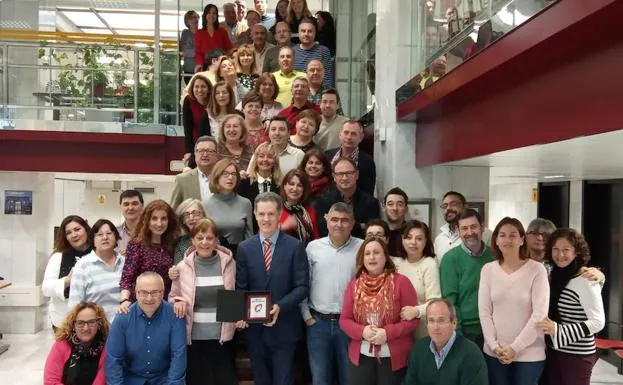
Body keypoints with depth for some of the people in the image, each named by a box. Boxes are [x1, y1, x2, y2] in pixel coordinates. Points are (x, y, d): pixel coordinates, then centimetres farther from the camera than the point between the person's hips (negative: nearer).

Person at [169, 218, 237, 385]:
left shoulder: (228, 263, -2)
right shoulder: (183, 266, -1)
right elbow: (173, 297, 9)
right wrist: (177, 302, -13)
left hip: (222, 335, 0)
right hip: (193, 336, 0)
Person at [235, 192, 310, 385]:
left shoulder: (295, 246, -5)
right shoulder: (245, 248, 3)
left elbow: (302, 287, -8)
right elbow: (240, 288, 3)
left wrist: (280, 307, -22)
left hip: (283, 327, -2)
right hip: (254, 327, 3)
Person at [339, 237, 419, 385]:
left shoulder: (401, 282, -5)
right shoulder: (354, 285, 5)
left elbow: (412, 319, -7)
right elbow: (344, 320, 5)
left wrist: (388, 333, -18)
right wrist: (362, 331, -14)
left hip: (394, 357, -2)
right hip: (361, 356, 3)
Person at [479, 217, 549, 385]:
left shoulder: (537, 269, -7)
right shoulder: (488, 269, 1)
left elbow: (539, 314, -10)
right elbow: (484, 312, 1)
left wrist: (515, 347, -12)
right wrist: (495, 345, -7)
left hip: (529, 354, -2)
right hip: (494, 353, 3)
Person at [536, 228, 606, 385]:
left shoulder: (586, 281, -15)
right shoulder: (555, 276, 4)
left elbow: (598, 322, -18)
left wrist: (558, 330, -25)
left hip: (577, 356, -6)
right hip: (554, 352, 6)